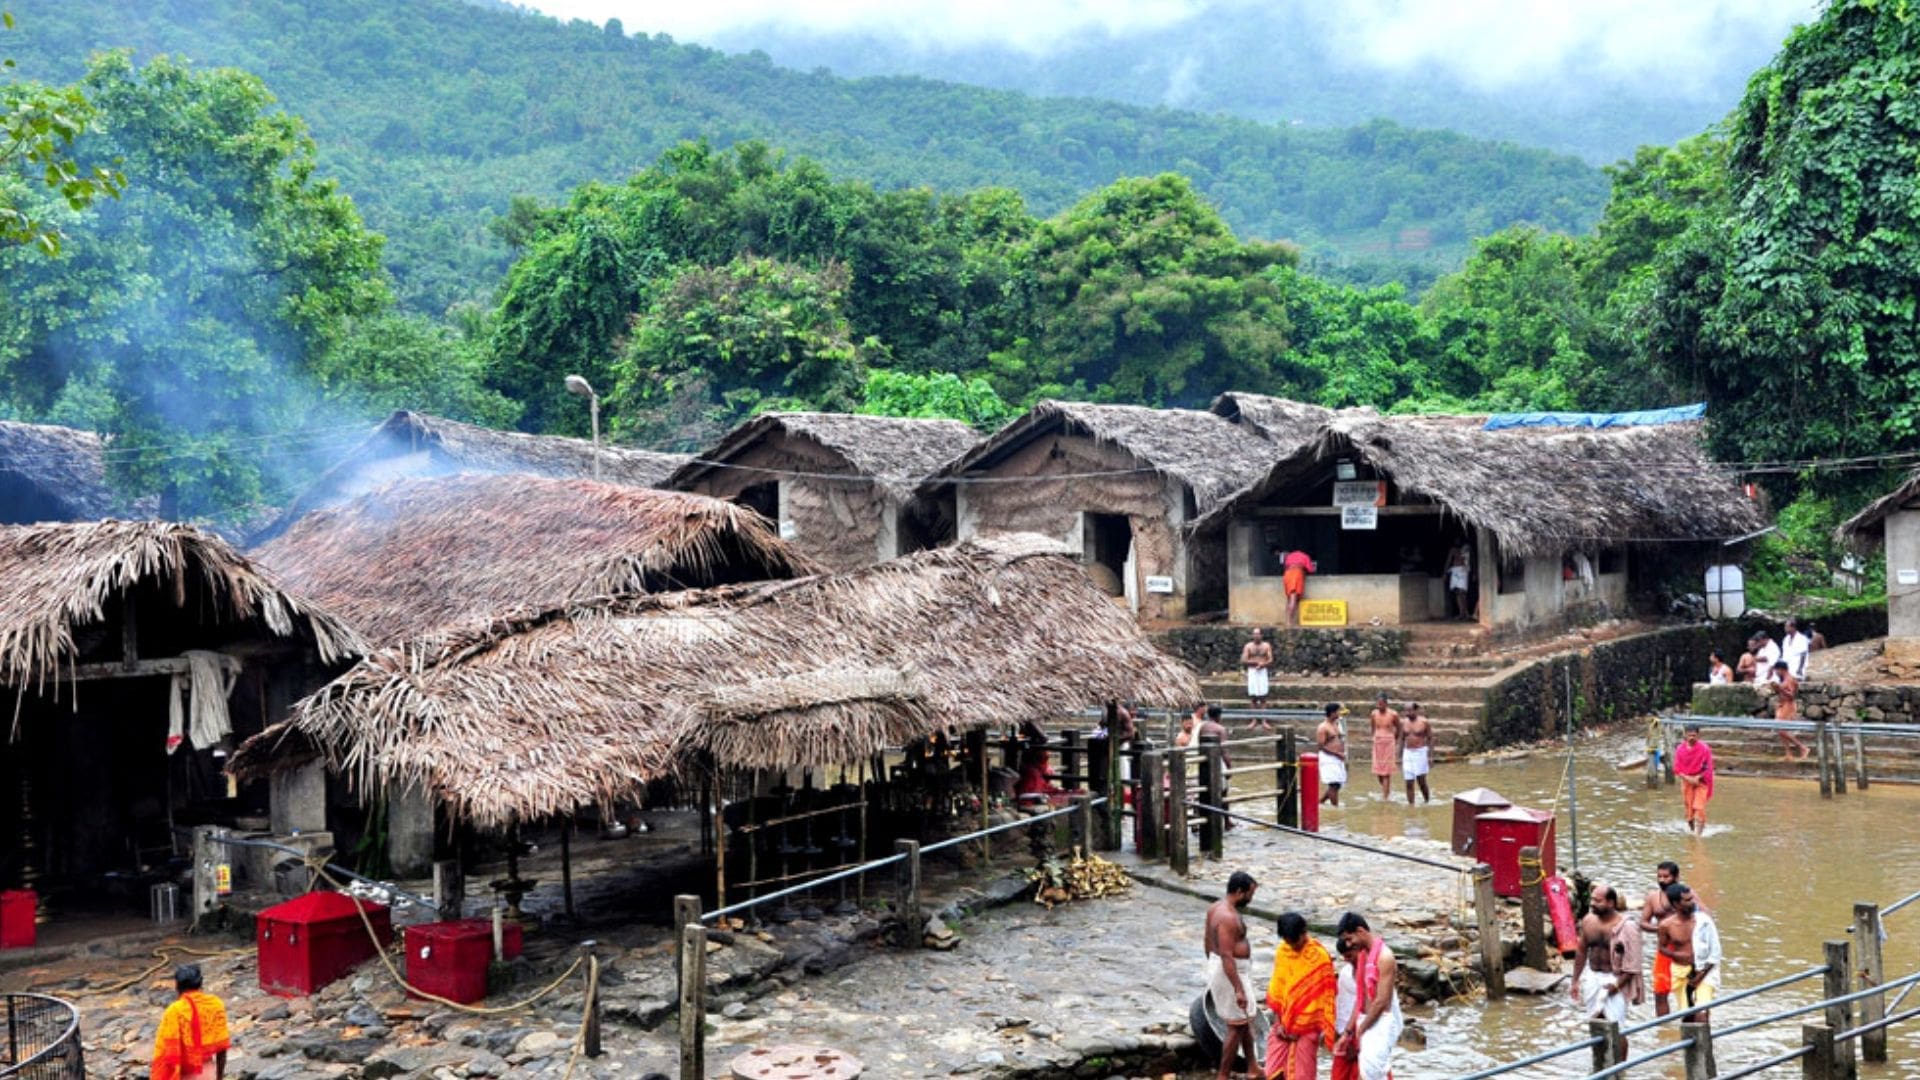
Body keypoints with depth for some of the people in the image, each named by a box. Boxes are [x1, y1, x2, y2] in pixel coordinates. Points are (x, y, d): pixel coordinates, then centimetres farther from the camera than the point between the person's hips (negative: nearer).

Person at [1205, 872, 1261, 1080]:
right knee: (1236, 1026, 2)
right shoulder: (1229, 917, -26)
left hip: (1215, 966, 10)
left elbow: (1208, 941, 16)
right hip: (1229, 972, -10)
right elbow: (1227, 956, -29)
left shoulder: (1215, 907, 5)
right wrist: (1238, 989, -27)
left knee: (1246, 1019, 22)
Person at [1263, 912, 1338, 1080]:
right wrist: (1277, 1021, 1)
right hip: (1283, 1023, 5)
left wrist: (1326, 1027, -11)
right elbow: (1276, 987, 6)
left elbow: (1327, 994, -9)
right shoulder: (1282, 951, 1)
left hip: (1307, 1026, -5)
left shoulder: (1319, 956, -13)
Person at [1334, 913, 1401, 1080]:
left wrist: (1360, 1030, -9)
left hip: (1381, 1024, -8)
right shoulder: (1363, 955, 11)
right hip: (1367, 1023, 8)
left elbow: (1381, 1001, -18)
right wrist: (1347, 1032, 11)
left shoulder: (1384, 956, -17)